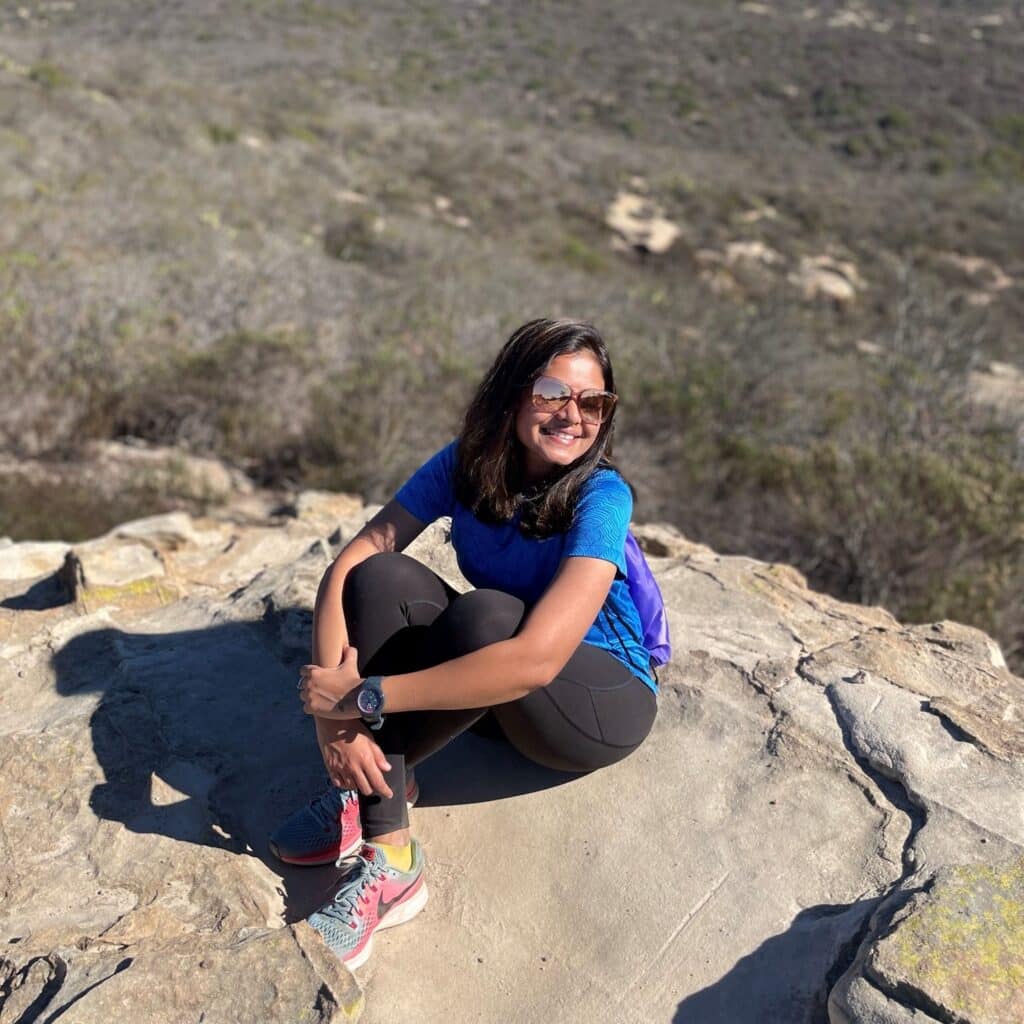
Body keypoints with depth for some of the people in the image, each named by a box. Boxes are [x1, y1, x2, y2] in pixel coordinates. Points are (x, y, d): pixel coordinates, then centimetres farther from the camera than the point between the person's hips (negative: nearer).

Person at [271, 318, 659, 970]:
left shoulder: (602, 497, -26)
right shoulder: (463, 466, -11)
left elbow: (536, 659, -38)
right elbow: (347, 568, -18)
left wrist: (364, 697, -35)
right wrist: (332, 713, -32)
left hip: (606, 702, -5)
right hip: (503, 694, 5)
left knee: (485, 614, -35)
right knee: (383, 579, -22)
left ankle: (372, 782, -13)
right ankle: (389, 864, -20)